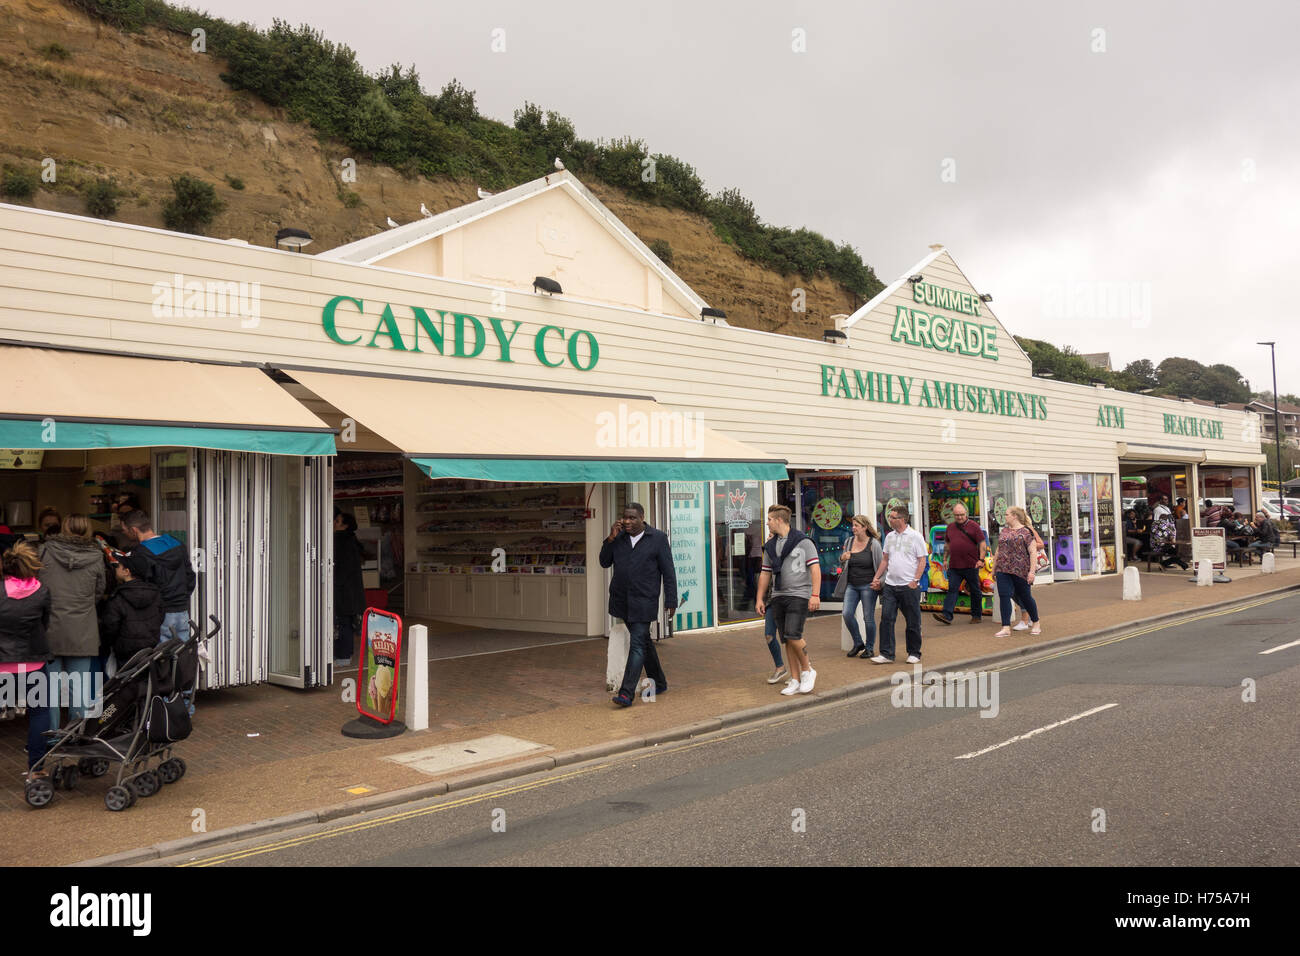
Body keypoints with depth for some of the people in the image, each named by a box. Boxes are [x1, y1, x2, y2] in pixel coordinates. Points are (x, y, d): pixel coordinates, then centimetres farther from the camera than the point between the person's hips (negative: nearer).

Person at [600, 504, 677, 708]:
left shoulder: (658, 538, -6)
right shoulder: (619, 537, 6)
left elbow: (668, 572, -5)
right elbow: (605, 562, 4)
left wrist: (671, 600, -8)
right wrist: (611, 539, -9)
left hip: (644, 602, -5)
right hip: (621, 600, 5)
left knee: (637, 644, -11)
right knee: (643, 640, 16)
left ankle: (626, 693, -14)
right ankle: (658, 683, 31)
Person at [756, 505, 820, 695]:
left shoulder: (803, 542, -4)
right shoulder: (770, 546, 14)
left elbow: (815, 568, -8)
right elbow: (765, 573, 18)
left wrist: (815, 595, -16)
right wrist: (760, 598, 14)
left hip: (799, 595, -6)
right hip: (778, 597, 6)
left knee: (793, 635, -18)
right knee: (787, 640, 5)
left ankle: (807, 670, 3)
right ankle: (795, 680, 11)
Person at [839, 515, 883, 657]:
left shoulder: (873, 544, -6)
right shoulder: (850, 541, 8)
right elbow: (843, 562, 20)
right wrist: (842, 558, -3)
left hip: (868, 585, -5)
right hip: (852, 585, 5)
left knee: (868, 617, 1)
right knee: (847, 614, -6)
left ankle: (869, 648, 17)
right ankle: (858, 643, 13)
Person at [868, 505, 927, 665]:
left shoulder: (915, 536, -5)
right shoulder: (890, 537, 12)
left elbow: (922, 561, -6)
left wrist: (915, 581, -14)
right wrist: (876, 578, 13)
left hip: (909, 586, -5)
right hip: (890, 585, 5)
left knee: (913, 622, 5)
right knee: (886, 619, -1)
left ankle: (914, 653, 18)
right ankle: (886, 654, 3)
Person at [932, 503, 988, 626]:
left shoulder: (973, 526, -3)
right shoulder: (950, 527, 12)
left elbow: (982, 543, -5)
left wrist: (981, 559, -14)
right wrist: (945, 559, 19)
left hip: (971, 565, -4)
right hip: (954, 566, 4)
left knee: (975, 591, 8)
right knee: (952, 589, -5)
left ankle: (977, 615, 22)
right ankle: (947, 616, -12)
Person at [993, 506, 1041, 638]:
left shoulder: (1026, 531, -5)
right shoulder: (1004, 531, 14)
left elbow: (1033, 552, -9)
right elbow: (998, 551, 20)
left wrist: (1031, 571, -15)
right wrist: (994, 569, 19)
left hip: (1020, 570, -5)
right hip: (1003, 570, 5)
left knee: (1025, 597, 8)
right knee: (1004, 596, -6)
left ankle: (1036, 623, 29)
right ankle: (1006, 628, -6)